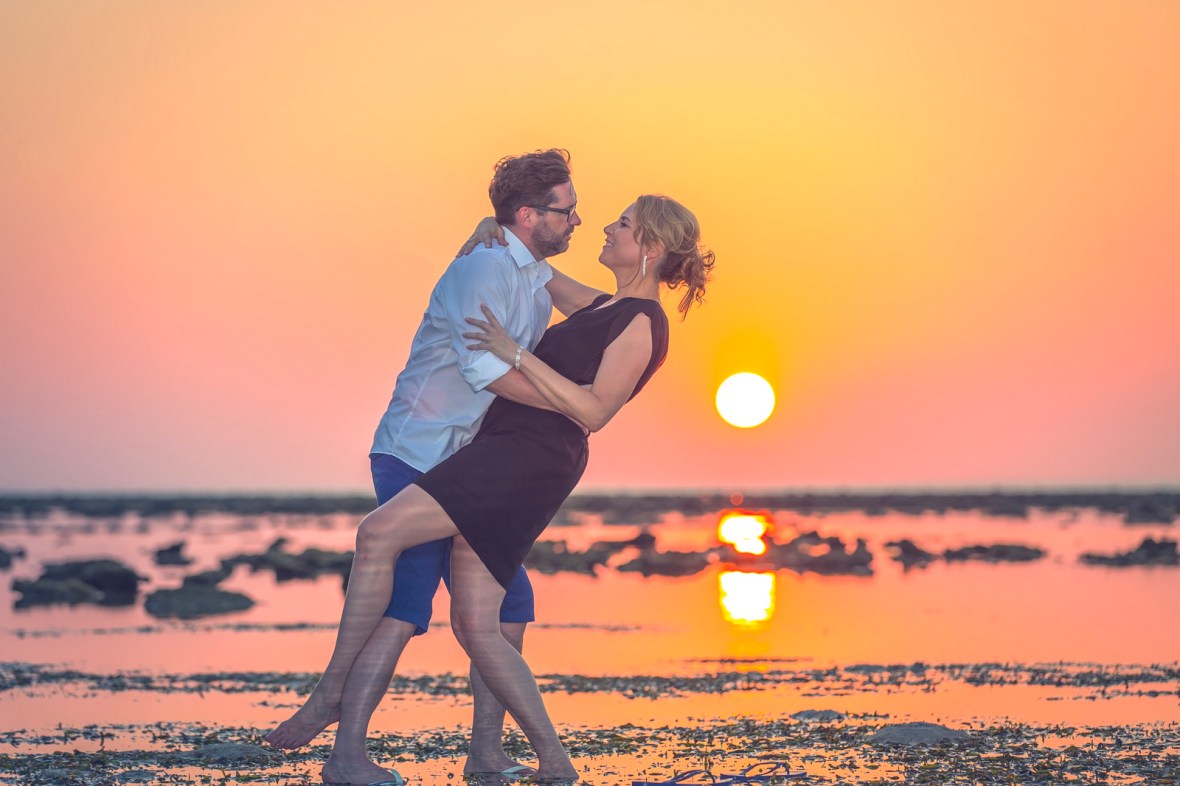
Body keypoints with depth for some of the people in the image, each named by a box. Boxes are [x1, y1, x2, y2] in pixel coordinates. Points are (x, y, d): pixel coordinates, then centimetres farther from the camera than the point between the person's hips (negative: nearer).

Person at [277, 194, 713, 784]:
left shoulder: (642, 324, -6)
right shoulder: (605, 307, 21)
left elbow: (592, 411, -18)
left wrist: (516, 354, -17)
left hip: (531, 460, -10)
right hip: (502, 453, 10)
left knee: (379, 532, -20)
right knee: (475, 626, 2)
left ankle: (330, 691, -15)